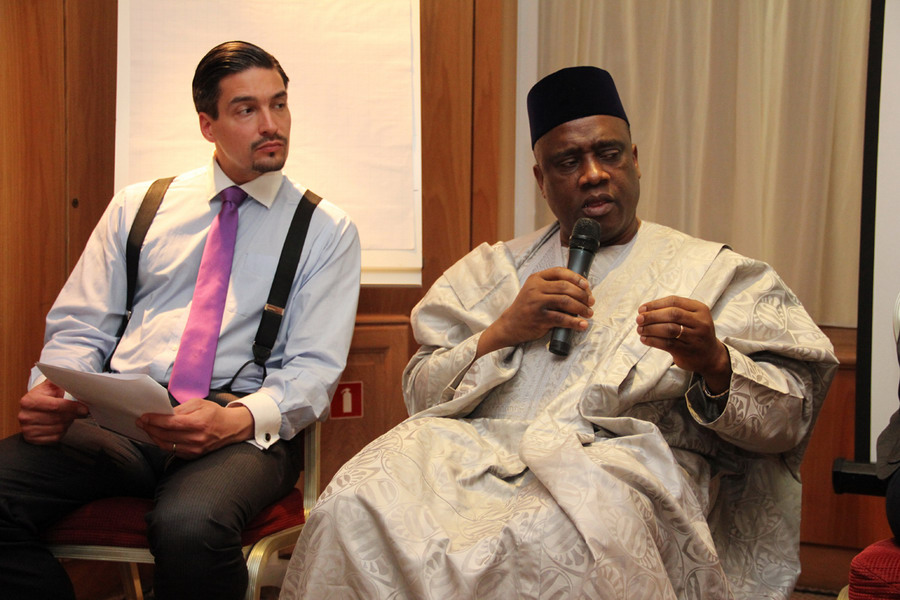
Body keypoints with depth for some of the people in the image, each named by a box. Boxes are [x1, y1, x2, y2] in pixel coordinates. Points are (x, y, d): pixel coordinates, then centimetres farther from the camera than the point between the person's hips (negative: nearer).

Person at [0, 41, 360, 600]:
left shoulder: (326, 229, 8)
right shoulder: (137, 206, 17)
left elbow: (313, 368, 0)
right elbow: (81, 325, 14)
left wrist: (236, 421, -21)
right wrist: (51, 391, -10)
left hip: (242, 427, -2)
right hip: (114, 418, 3)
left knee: (189, 527, -37)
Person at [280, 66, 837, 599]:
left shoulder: (712, 272, 16)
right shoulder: (496, 269, 25)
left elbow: (790, 418, 7)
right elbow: (421, 394, 16)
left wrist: (713, 365, -14)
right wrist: (502, 332, -1)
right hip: (474, 453, 3)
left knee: (557, 543, -39)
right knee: (351, 513, -27)